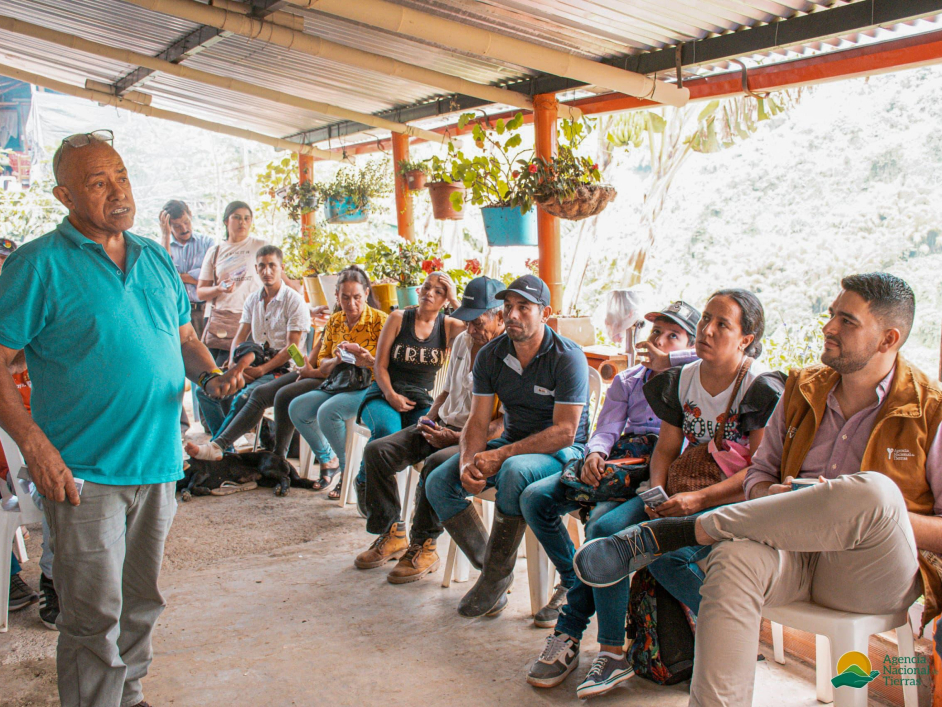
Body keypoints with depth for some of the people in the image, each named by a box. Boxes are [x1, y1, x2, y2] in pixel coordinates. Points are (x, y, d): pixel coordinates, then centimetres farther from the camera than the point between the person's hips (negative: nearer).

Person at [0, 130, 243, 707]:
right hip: (83, 472, -6)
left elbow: (184, 336, 20)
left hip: (157, 463, 6)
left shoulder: (156, 259, 11)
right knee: (94, 616, -1)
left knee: (142, 603, 18)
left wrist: (211, 373, -2)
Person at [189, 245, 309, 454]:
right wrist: (233, 365, -7)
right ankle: (226, 450, -20)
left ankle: (216, 446, -33)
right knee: (205, 389, -14)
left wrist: (261, 370, -17)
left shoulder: (294, 301, -4)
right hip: (256, 363, 7)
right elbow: (240, 337, 14)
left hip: (281, 369, -7)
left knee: (245, 396, -37)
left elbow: (292, 348, -10)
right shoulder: (253, 299, 17)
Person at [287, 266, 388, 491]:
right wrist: (338, 359, -11)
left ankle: (348, 471, -11)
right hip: (339, 385, 7)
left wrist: (369, 360, -31)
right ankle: (327, 462, 6)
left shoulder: (380, 321, -8)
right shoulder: (334, 321, 10)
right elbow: (322, 363, 11)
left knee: (327, 412, -30)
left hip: (369, 388, -7)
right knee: (296, 408, -10)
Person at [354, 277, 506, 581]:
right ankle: (391, 534, 3)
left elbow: (503, 424, -18)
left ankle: (423, 547, -16)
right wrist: (430, 418, 5)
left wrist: (454, 438, -22)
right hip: (443, 426, 8)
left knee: (436, 464, -37)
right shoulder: (462, 341, 13)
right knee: (377, 451, -9)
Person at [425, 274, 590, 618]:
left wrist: (501, 455, -27)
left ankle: (496, 578, -20)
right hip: (513, 442, 6)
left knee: (514, 472, -38)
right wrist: (468, 463, -22)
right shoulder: (491, 355, 0)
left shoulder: (567, 357, -17)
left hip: (563, 451, -6)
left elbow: (564, 432, -21)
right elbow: (478, 421, 0)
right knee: (439, 483, -13)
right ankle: (487, 562, 0)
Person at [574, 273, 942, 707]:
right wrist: (777, 497, -7)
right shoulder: (803, 390, 12)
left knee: (874, 490, -36)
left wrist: (877, 515, -18)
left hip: (876, 572, -3)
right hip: (797, 553, 3)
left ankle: (677, 532, -24)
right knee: (735, 558, -33)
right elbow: (757, 476, 17)